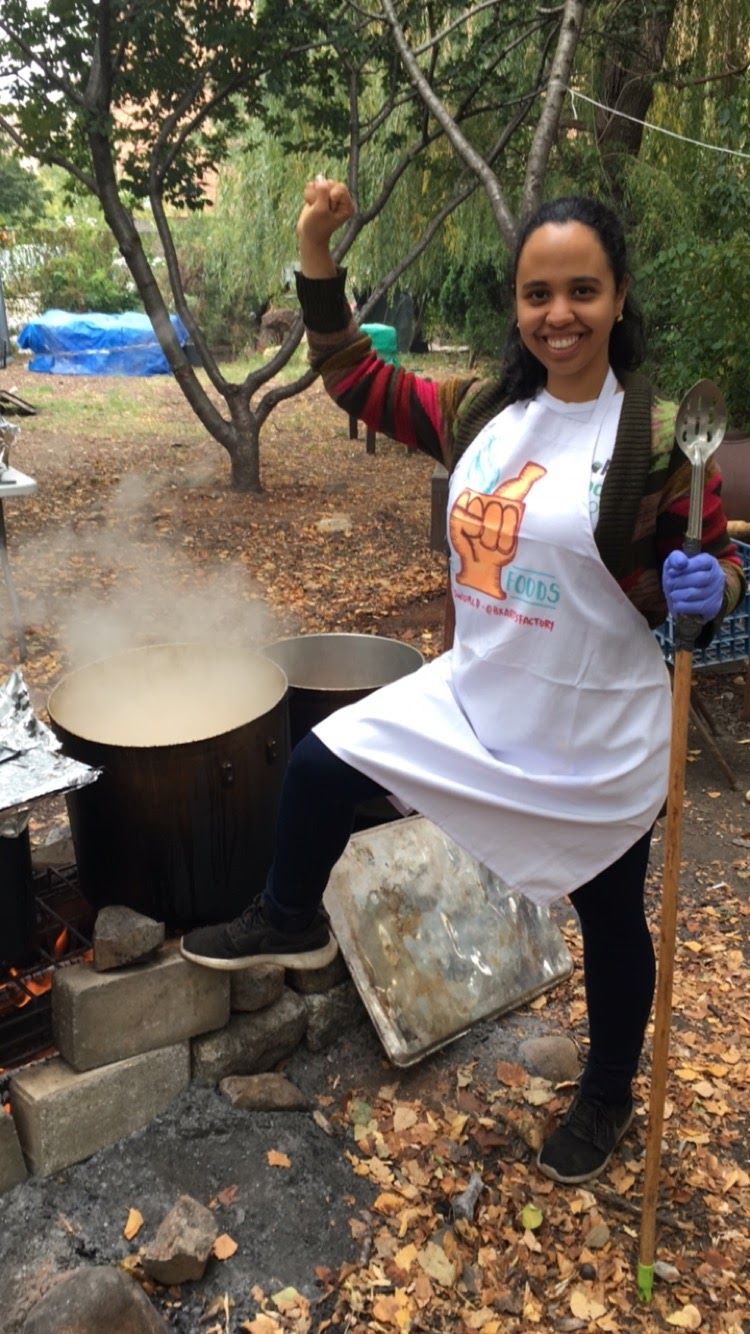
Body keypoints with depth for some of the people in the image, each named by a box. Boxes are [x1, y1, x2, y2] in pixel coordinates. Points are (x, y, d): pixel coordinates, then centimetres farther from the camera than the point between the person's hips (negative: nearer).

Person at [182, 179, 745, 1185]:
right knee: (320, 763, 2)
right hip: (474, 696, 5)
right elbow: (361, 381, 9)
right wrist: (317, 259, 0)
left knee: (610, 921, 16)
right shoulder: (481, 410, -2)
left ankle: (608, 1096, 46)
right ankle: (292, 923, 33)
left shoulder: (657, 440, -16)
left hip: (597, 738, -4)